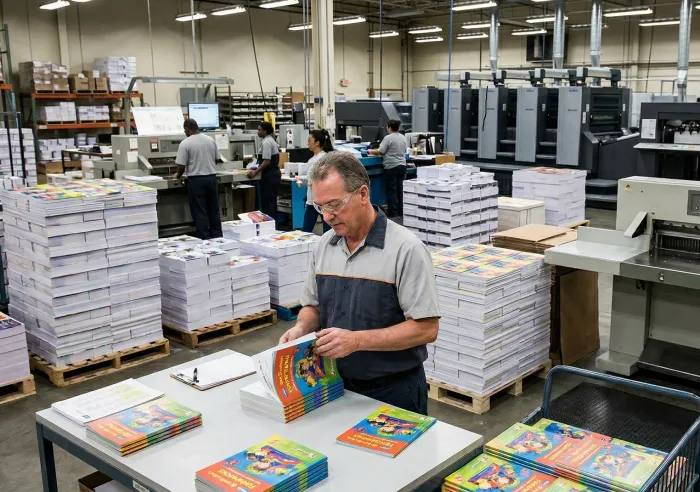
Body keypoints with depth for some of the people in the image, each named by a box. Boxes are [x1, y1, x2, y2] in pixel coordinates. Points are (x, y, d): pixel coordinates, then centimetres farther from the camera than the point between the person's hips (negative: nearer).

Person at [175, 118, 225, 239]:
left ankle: (204, 239, 3)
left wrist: (178, 175, 9)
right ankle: (217, 236, 19)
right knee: (214, 209, 14)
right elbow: (218, 159, 11)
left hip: (196, 180, -5)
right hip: (211, 178, 5)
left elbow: (181, 166, -11)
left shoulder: (185, 143, -11)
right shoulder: (210, 140, 4)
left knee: (199, 211, 2)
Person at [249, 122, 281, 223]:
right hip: (274, 173, 10)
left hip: (269, 175, -10)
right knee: (271, 201, 13)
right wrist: (258, 168, 22)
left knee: (267, 202, -6)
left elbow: (267, 161, -22)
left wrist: (255, 172, -18)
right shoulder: (271, 140, 16)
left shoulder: (266, 142, -15)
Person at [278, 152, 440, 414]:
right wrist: (301, 329, -9)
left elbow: (426, 328, -20)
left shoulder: (405, 248, -19)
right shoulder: (324, 245, 1)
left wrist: (357, 340, -26)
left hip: (394, 391, -5)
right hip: (337, 385, 6)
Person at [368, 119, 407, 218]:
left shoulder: (388, 138, -13)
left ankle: (394, 214, 0)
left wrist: (371, 151, 2)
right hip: (402, 166, 7)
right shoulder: (403, 137, 9)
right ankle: (400, 212, 16)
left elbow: (380, 152, -15)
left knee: (391, 191, -1)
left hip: (391, 167, -7)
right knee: (400, 190, 12)